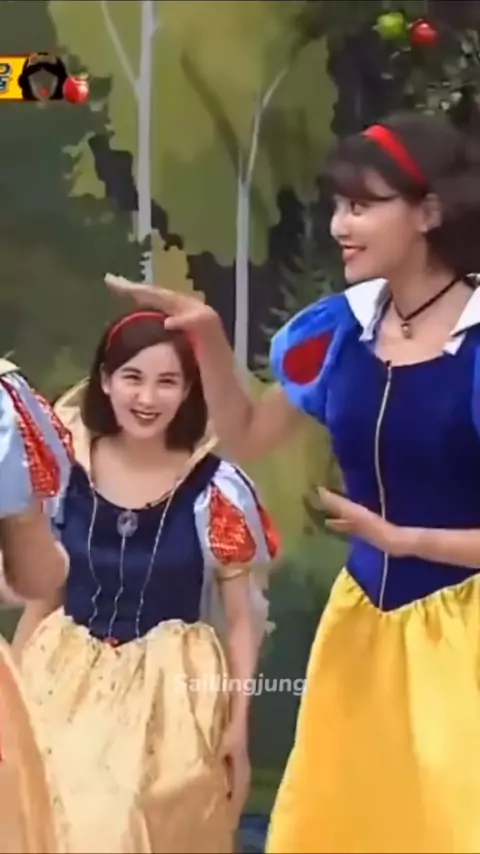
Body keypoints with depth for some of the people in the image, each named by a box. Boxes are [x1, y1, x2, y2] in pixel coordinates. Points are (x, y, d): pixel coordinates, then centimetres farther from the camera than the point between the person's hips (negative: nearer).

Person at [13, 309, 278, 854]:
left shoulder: (215, 489, -8)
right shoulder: (66, 470, -2)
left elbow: (240, 619, -1)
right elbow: (41, 595, 8)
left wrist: (238, 721, -2)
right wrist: (15, 689, 9)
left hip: (172, 692, -2)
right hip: (68, 685, 2)